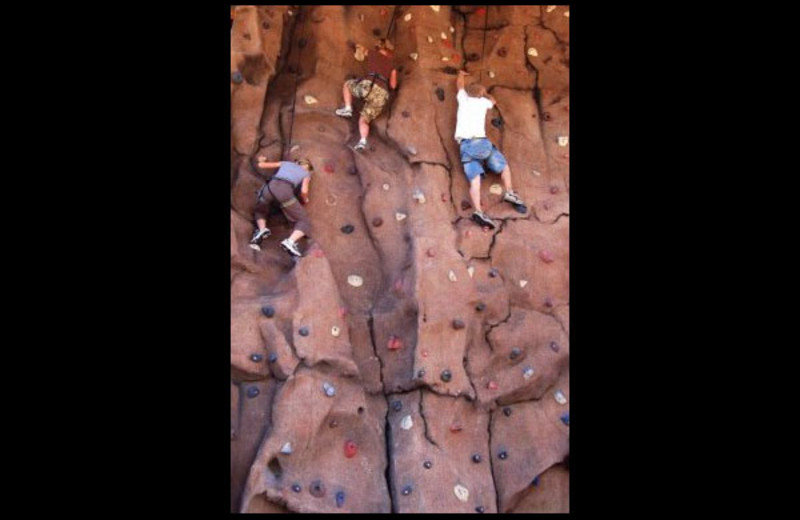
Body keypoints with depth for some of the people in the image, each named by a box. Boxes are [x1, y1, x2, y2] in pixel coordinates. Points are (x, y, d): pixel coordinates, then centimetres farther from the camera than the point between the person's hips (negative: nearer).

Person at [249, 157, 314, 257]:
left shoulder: (285, 163, 35)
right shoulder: (306, 174, 26)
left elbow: (261, 165, 37)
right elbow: (304, 191, 6)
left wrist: (262, 160, 61)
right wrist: (305, 199, 29)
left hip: (270, 188, 4)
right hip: (285, 191, -4)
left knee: (260, 211, 34)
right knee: (305, 223, 6)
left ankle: (262, 230, 2)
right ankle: (290, 242, -23)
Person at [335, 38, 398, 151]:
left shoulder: (372, 55, 19)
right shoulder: (392, 64, 22)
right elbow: (393, 86, 19)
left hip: (368, 86, -2)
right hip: (382, 94, 2)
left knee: (347, 84, 28)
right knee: (363, 120, 9)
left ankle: (347, 109, 13)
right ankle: (363, 141, -17)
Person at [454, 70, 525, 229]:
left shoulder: (463, 99, 19)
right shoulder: (482, 102, 16)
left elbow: (459, 84, 40)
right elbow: (493, 101, 42)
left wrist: (461, 74, 60)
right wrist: (484, 93, 59)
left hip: (465, 144, 2)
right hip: (480, 142, -2)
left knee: (474, 180, -10)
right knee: (504, 167, 19)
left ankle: (478, 211, -27)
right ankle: (509, 192, 2)